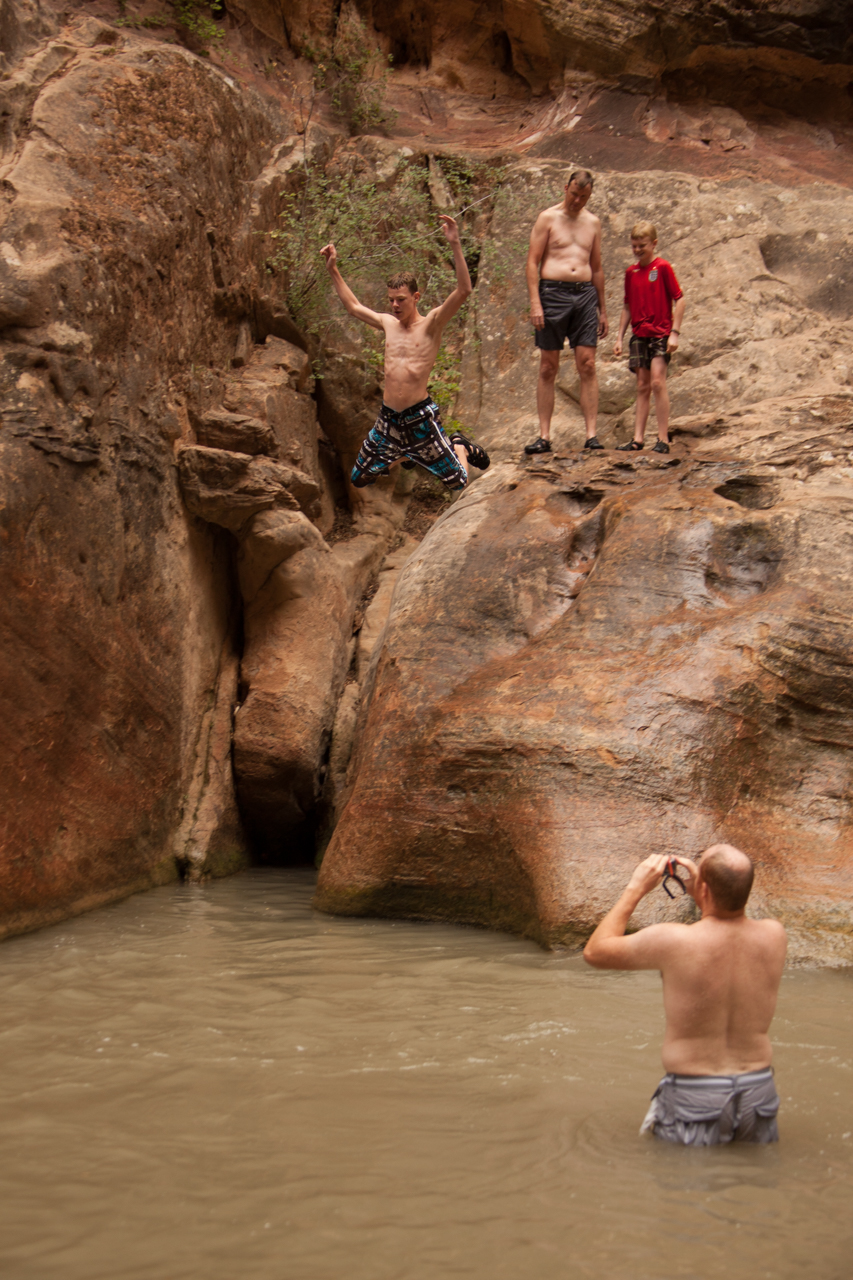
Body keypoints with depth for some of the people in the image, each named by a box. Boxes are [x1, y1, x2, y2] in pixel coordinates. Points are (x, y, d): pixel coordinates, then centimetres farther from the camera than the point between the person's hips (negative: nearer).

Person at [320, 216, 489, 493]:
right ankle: (407, 455, 36)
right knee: (359, 480, 12)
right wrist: (333, 270, 24)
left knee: (457, 483, 0)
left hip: (420, 416, -5)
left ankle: (458, 446, 35)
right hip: (388, 418, 5)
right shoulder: (388, 323, 9)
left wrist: (455, 244, -27)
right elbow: (353, 306, 26)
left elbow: (463, 290, -20)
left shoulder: (431, 324, -6)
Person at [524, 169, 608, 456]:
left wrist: (602, 310, 18)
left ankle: (591, 435, -5)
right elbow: (532, 262, -2)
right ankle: (544, 436, 3)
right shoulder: (548, 218, 3)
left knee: (588, 365, -5)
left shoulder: (593, 223, 15)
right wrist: (535, 303, -12)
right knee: (548, 368, 0)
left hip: (585, 295, 3)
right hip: (553, 292, -3)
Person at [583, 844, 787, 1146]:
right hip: (759, 1095, 4)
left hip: (695, 1098, -3)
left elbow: (594, 952, -3)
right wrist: (698, 894, 12)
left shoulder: (673, 941, -20)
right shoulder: (774, 935, -8)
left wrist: (636, 889, 1)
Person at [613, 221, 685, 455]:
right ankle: (637, 439, 5)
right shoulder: (631, 272, 10)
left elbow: (679, 299, -7)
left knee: (657, 382, -14)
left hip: (661, 333, -6)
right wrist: (619, 337, 14)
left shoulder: (662, 267, -6)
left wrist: (675, 332, -12)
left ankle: (663, 439, -10)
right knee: (642, 386, 6)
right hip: (639, 335, 6)